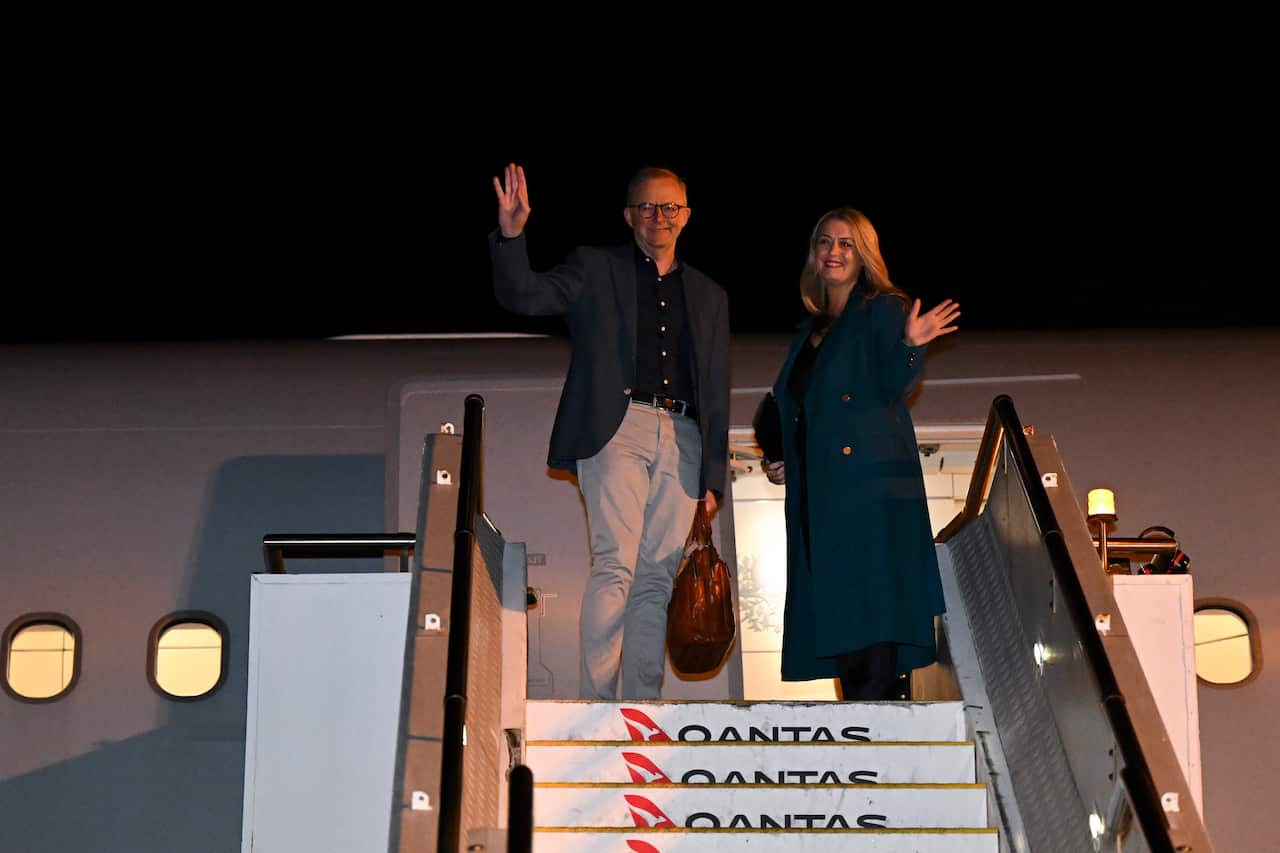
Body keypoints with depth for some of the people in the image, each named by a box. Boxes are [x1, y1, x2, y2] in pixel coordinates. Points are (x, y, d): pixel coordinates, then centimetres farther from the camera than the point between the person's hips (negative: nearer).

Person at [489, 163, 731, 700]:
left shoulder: (709, 296, 21)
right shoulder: (594, 269, 12)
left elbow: (716, 394, 20)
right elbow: (522, 296, -3)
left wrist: (713, 474, 13)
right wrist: (510, 235, -21)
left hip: (681, 438, 4)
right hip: (615, 427, -4)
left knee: (657, 576, 1)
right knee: (615, 563, -16)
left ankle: (642, 707, 4)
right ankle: (595, 701, -14)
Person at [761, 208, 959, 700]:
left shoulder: (884, 310, 3)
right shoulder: (809, 332, 23)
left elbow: (894, 387, -10)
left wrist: (910, 346, -28)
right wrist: (781, 461, 16)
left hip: (871, 483, -7)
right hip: (818, 491, 7)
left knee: (871, 601, -13)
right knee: (835, 607, 3)